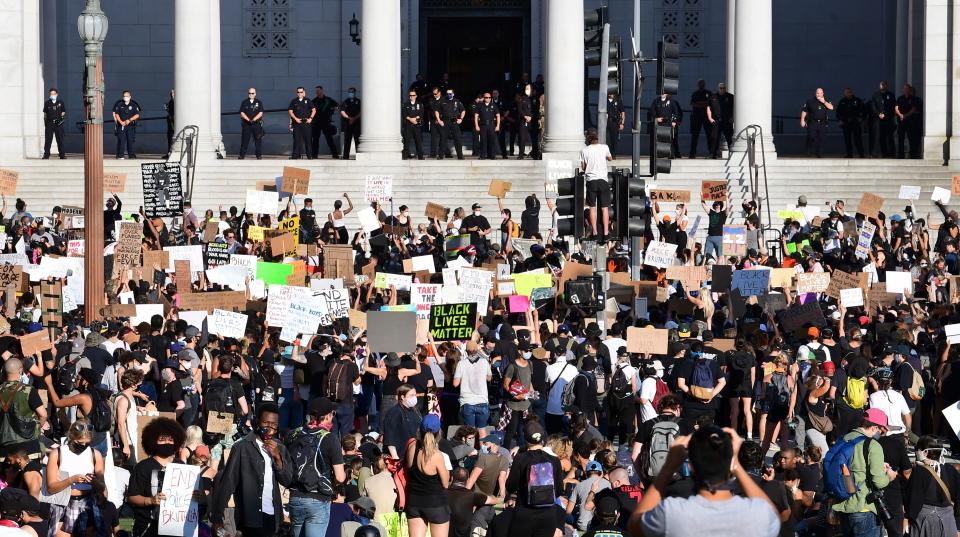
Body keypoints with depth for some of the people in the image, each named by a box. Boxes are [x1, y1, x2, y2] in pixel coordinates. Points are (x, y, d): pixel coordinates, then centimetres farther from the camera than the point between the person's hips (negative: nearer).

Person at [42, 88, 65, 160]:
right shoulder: (47, 103, 8)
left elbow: (63, 112, 12)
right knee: (48, 140, -2)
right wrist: (45, 122, 6)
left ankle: (62, 154, 8)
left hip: (58, 123, 0)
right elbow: (45, 113, 12)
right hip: (49, 123, 0)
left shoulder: (60, 102, 8)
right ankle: (46, 154, 0)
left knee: (60, 139, 2)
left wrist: (61, 117, -5)